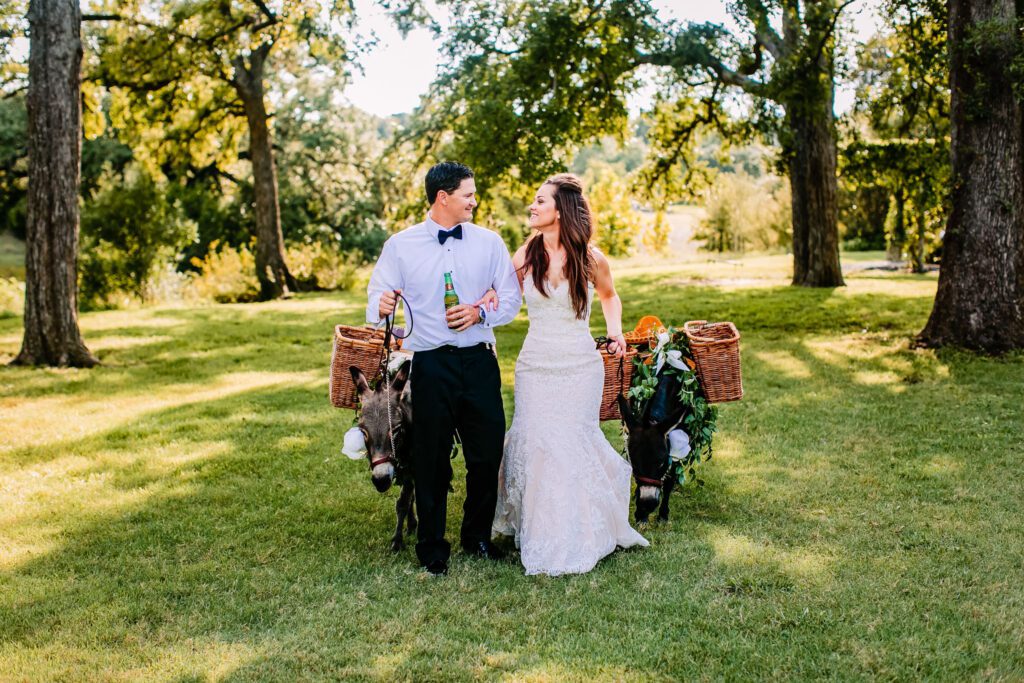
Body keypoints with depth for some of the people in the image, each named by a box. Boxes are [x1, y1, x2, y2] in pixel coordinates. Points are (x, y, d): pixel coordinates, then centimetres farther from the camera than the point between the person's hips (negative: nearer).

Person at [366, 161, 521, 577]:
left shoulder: (489, 242, 6)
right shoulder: (400, 246, 1)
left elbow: (512, 298, 7)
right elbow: (377, 300, -2)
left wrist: (480, 314, -11)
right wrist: (382, 308, -26)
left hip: (480, 361, 2)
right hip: (431, 366, -2)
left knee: (488, 453, 7)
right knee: (431, 460, 5)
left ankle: (478, 536, 29)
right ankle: (432, 547, 22)